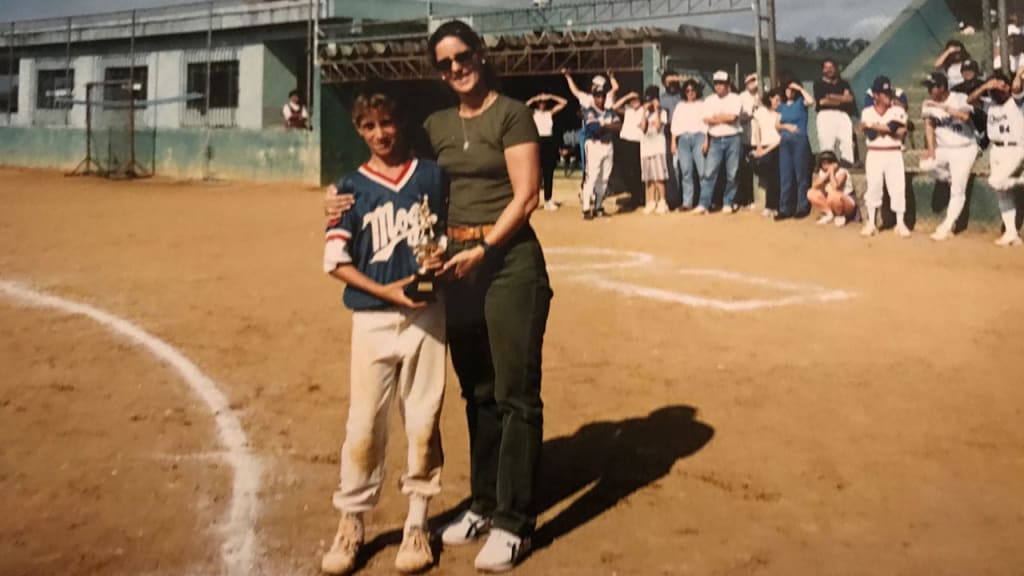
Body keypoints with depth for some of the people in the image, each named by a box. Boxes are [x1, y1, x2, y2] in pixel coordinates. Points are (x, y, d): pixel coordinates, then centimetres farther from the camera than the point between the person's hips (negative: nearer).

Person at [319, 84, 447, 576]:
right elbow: (335, 260, -3)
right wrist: (384, 291, -14)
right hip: (372, 317, 0)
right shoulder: (351, 187, 2)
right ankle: (350, 524, 17)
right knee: (363, 424, 2)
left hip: (426, 313, 1)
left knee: (423, 421, 5)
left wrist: (442, 260, -11)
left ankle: (417, 524, 19)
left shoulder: (432, 176, 5)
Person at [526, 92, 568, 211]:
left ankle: (548, 200, 10)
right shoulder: (533, 113, 4)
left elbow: (564, 102, 10)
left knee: (549, 173, 5)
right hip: (538, 141, -3)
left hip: (549, 142, 3)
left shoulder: (550, 113, 12)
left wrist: (550, 97, 2)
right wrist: (534, 99, -11)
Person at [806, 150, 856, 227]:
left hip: (848, 205, -6)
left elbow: (835, 187, -36)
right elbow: (814, 186, -14)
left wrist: (832, 172, -27)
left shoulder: (841, 172, -19)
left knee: (833, 195, -40)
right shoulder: (822, 172, -1)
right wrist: (826, 174, -21)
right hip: (831, 202, 6)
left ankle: (840, 216, -12)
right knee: (811, 193, -12)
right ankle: (829, 214, -1)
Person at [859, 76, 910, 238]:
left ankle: (900, 223, 1)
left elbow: (901, 133, -9)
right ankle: (870, 223, 10)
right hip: (874, 154, 0)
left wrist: (878, 127, -13)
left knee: (898, 187, -4)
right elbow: (870, 133, -10)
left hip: (894, 154, 0)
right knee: (873, 187, 1)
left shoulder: (898, 111, 5)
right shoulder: (867, 112, 5)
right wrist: (890, 128, -13)